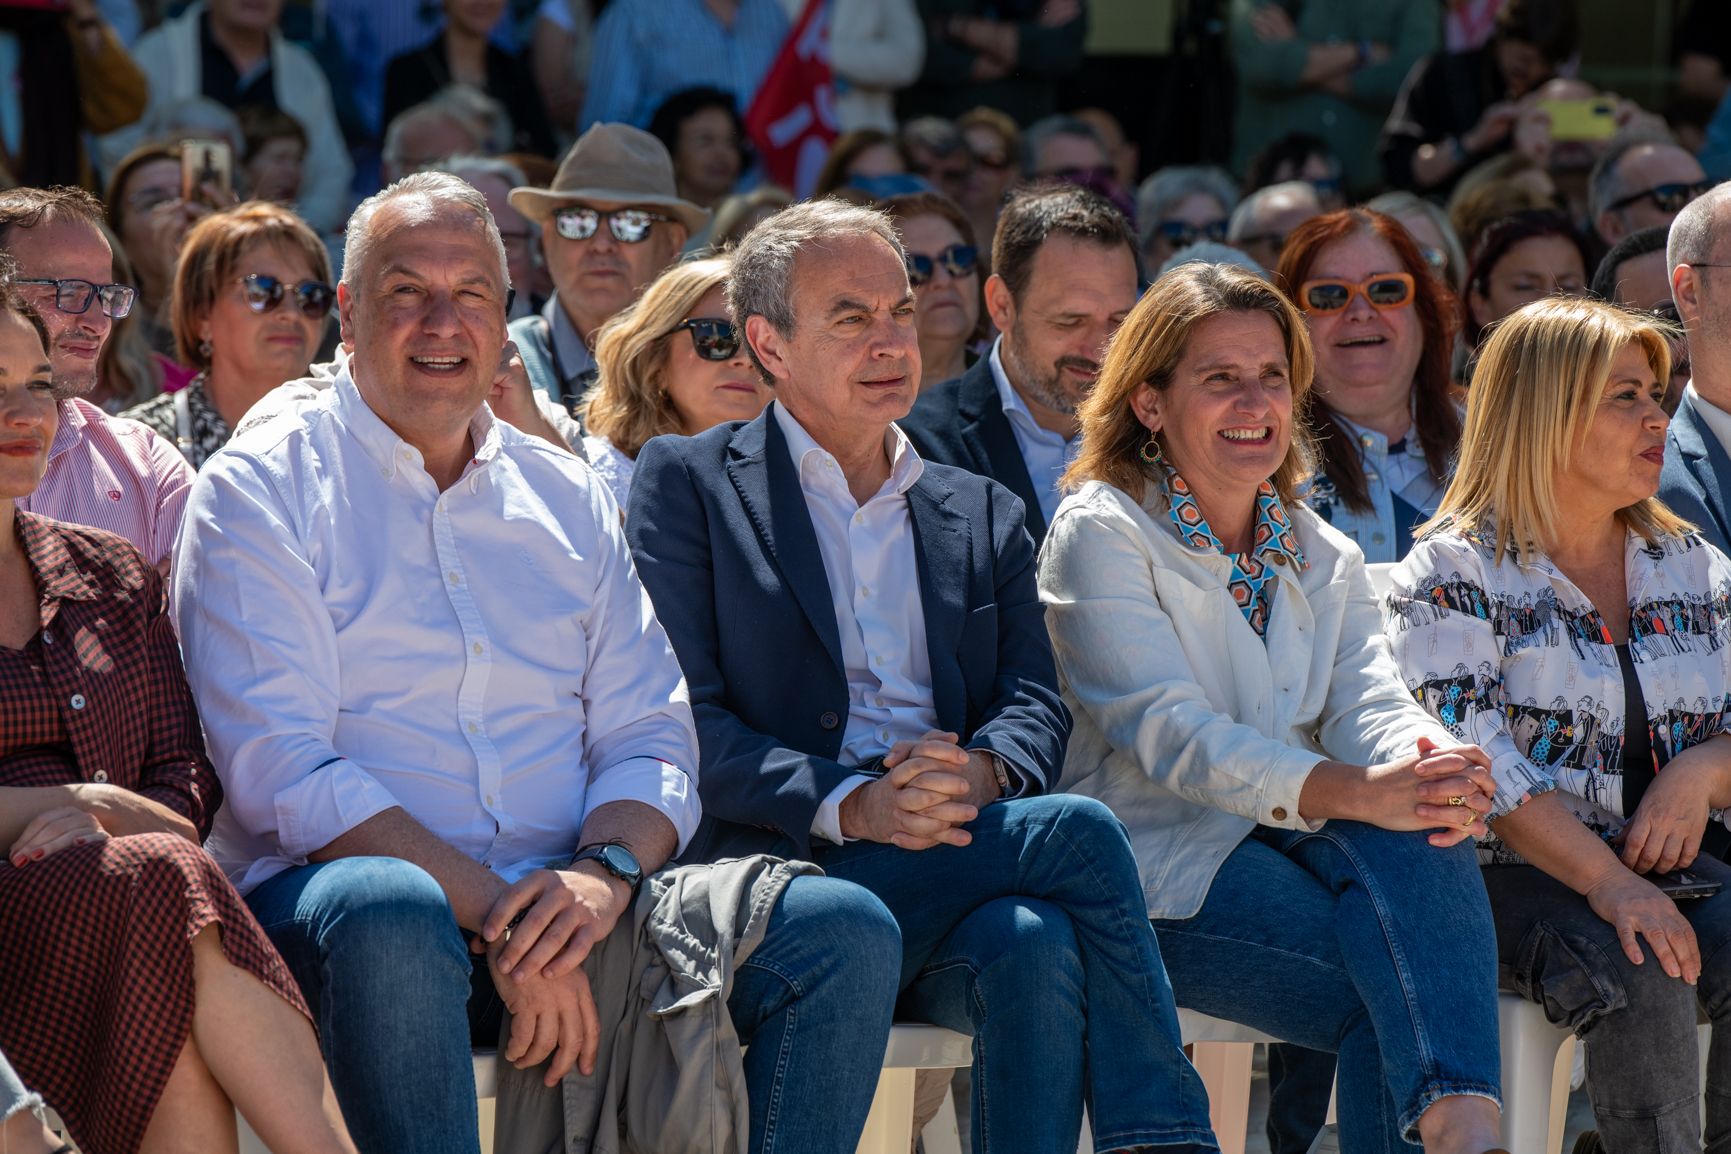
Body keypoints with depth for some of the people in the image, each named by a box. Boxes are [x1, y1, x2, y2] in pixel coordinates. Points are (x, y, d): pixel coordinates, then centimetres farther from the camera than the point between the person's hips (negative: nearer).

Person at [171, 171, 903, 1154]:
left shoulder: (569, 499, 18)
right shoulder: (260, 490, 2)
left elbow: (651, 741, 12)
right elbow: (282, 768, -10)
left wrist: (604, 871, -12)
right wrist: (491, 911, -20)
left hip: (566, 903, 5)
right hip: (322, 903, -5)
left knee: (846, 928, -15)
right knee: (390, 913, -40)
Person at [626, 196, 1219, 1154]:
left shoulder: (984, 515, 23)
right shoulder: (686, 482, 9)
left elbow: (1035, 708, 12)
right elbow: (683, 717, -3)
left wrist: (978, 772, -14)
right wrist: (851, 805, -18)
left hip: (957, 877, 4)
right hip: (782, 876, -4)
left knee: (1036, 943, -33)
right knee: (1081, 835, -25)